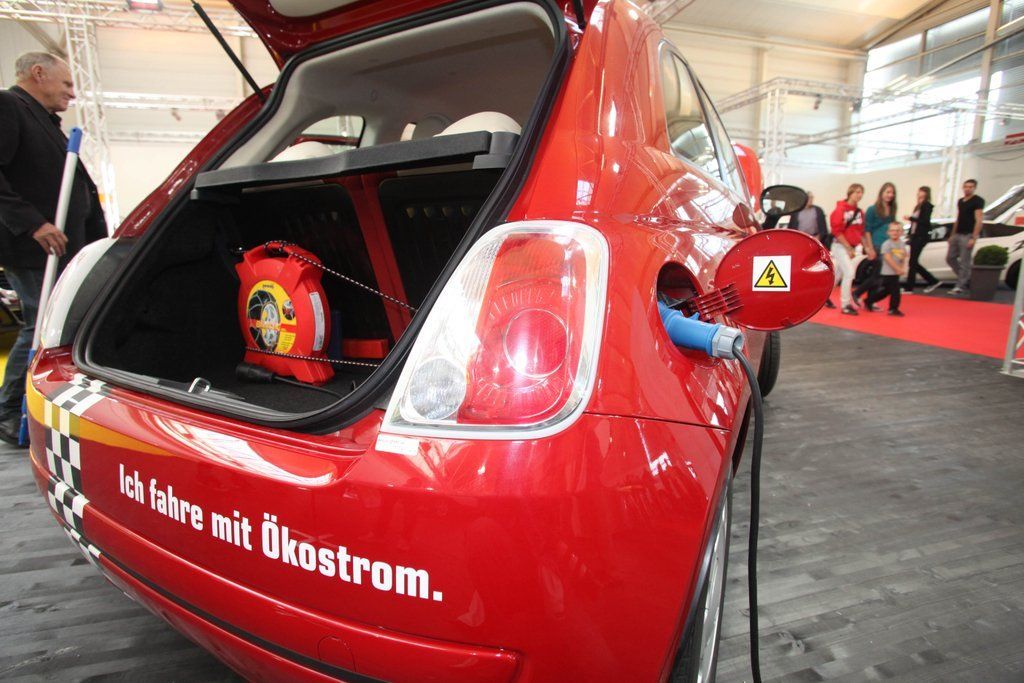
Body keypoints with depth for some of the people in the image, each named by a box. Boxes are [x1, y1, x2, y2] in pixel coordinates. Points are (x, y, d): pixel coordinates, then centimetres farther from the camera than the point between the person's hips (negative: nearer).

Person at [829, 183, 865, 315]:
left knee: (838, 274, 14)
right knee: (849, 273, -14)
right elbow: (837, 231, -17)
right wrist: (848, 248, -16)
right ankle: (846, 305, -6)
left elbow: (860, 232, 14)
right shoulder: (841, 209, -13)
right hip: (840, 246, -7)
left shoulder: (859, 212, 9)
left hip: (850, 247, 7)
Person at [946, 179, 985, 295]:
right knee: (950, 258, 9)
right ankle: (966, 277, 22)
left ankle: (961, 286, -2)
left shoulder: (977, 201, -6)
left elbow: (979, 220, -12)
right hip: (957, 234, 8)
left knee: (964, 261, -6)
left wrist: (973, 238, -19)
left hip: (967, 236, -8)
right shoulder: (960, 201, 16)